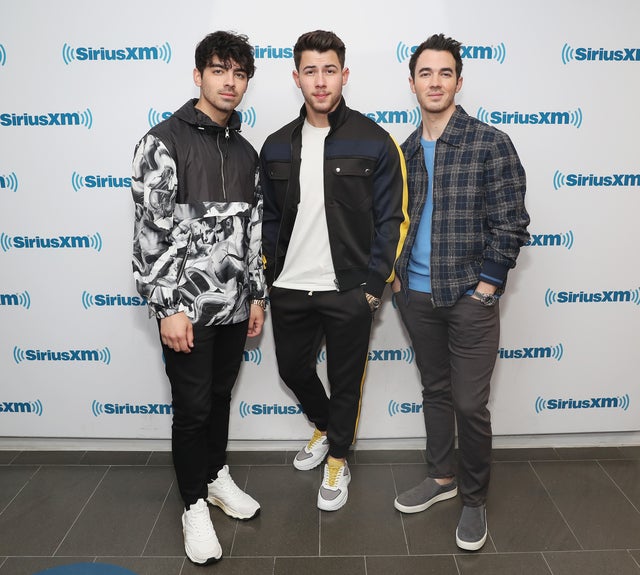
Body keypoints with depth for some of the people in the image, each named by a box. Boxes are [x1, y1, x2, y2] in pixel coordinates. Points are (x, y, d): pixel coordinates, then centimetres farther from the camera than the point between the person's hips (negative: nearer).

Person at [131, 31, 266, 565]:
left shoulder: (246, 151, 11)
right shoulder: (164, 141, -8)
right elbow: (150, 229, -14)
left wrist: (257, 294, 12)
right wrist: (168, 306, -17)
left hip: (234, 305, 6)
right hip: (187, 306, -5)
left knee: (220, 396, 19)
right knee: (192, 407, 6)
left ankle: (217, 476, 40)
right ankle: (195, 505, 25)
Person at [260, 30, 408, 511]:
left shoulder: (374, 142, -7)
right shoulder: (277, 146, 5)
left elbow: (392, 218, -6)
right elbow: (269, 217, 12)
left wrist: (374, 285, -10)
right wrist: (270, 276, 6)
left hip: (349, 292, -4)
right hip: (289, 290, 5)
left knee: (345, 381, 10)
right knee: (293, 369, 19)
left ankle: (338, 458, 34)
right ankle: (325, 428, 48)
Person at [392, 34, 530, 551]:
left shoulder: (491, 144, -6)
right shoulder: (405, 151, 8)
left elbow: (510, 222, -9)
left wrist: (486, 287, -11)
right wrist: (397, 275, 6)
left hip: (470, 298, -4)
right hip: (417, 296, 5)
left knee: (470, 404, 1)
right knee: (435, 391, 17)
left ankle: (474, 499, 22)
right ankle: (441, 477, 35)